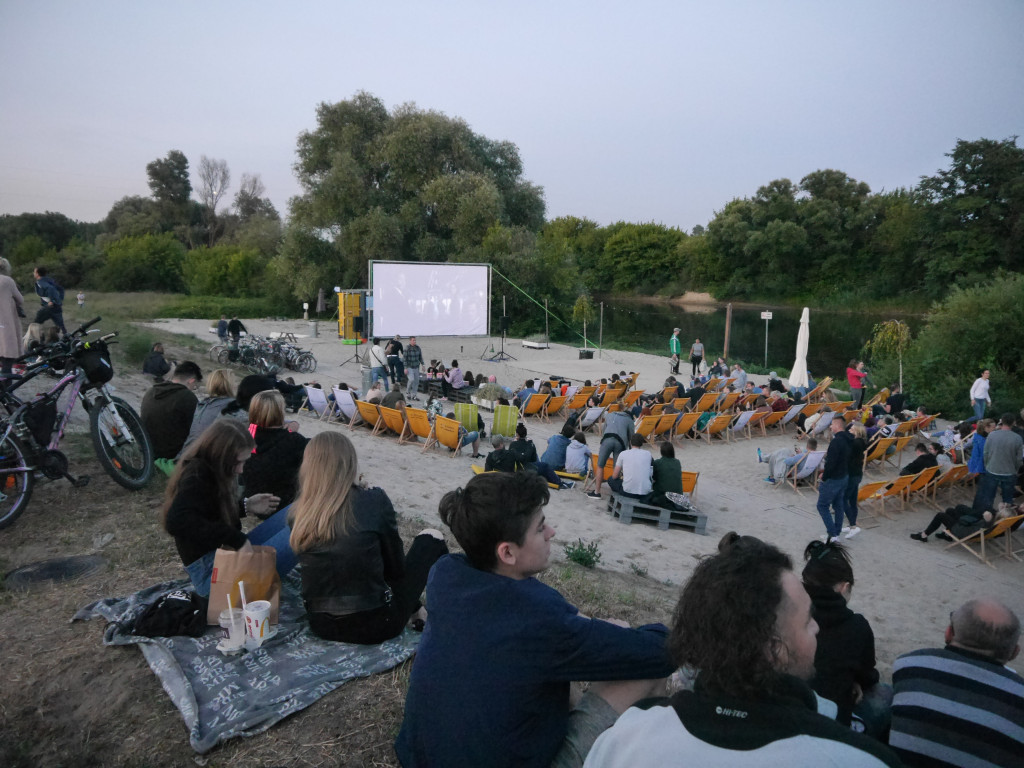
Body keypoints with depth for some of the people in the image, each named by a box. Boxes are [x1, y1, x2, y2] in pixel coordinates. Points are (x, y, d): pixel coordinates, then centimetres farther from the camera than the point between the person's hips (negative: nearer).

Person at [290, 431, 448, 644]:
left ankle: (415, 610, 41)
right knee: (432, 539, 15)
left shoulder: (298, 513, -3)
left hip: (321, 626, 5)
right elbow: (396, 569, -3)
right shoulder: (374, 501, -14)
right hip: (374, 624, -4)